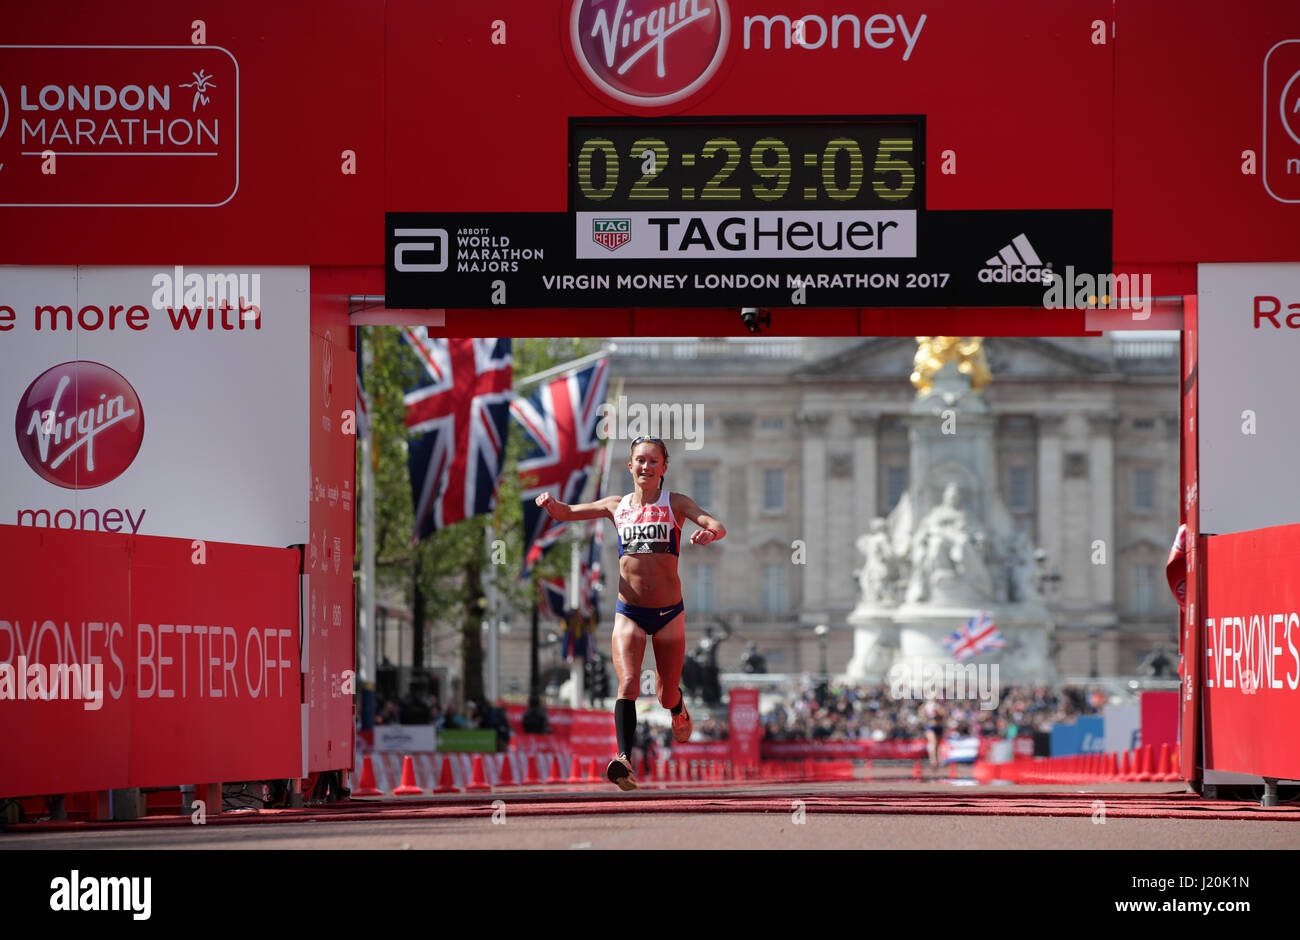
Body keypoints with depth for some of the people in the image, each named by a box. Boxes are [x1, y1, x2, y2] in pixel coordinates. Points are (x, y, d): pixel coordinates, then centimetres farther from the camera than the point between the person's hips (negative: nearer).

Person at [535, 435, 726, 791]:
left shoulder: (675, 504, 1)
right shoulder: (617, 506, 7)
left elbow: (718, 527, -11)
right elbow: (566, 513, 14)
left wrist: (708, 533, -36)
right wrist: (551, 503, -9)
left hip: (669, 612, 0)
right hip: (629, 611, 0)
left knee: (667, 695, 10)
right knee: (628, 682, -22)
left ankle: (679, 711, 47)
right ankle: (624, 760, -31)